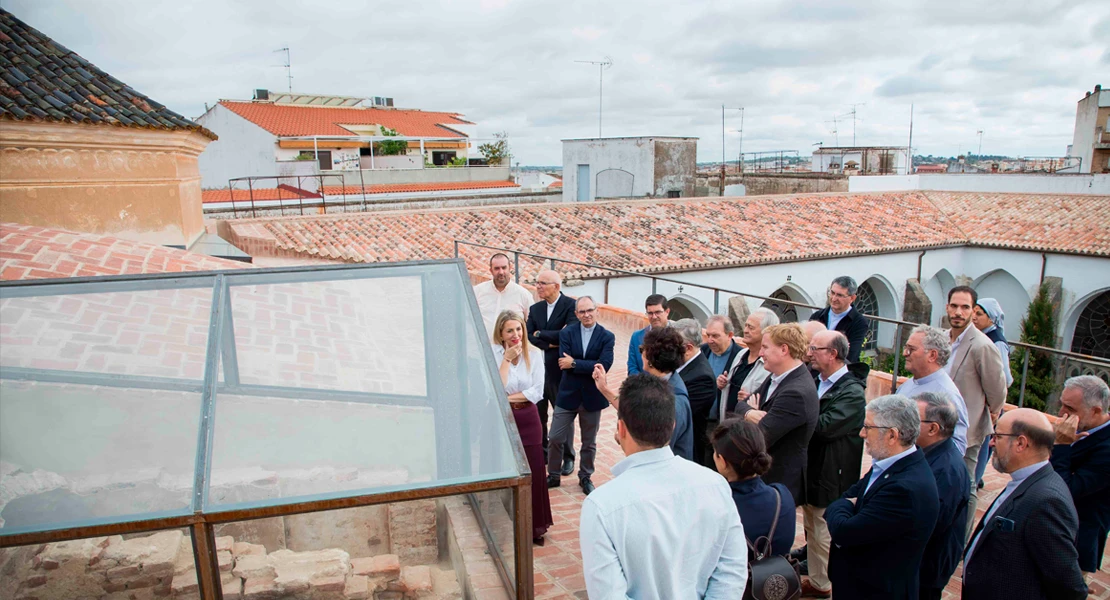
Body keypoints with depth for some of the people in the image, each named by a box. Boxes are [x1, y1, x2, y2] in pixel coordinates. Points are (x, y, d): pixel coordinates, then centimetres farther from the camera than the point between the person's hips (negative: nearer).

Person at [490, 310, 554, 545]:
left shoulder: (534, 354, -2)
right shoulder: (493, 354, -8)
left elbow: (537, 392, -6)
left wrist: (508, 398, -12)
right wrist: (507, 359, -20)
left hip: (528, 420, 2)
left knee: (533, 474, 6)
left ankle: (534, 527, 24)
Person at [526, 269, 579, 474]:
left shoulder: (570, 305, -10)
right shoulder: (535, 309, 8)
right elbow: (529, 336, -1)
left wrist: (540, 334, -12)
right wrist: (550, 344, -16)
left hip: (560, 370, -5)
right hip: (537, 368, 5)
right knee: (538, 414, 13)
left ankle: (568, 457, 22)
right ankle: (542, 452, 30)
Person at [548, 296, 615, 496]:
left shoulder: (607, 337, -7)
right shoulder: (567, 333, -3)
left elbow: (604, 365, -20)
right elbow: (564, 362, -15)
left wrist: (574, 363, -20)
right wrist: (590, 367, -18)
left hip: (592, 396, 0)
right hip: (567, 394, 1)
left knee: (589, 442, 15)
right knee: (556, 439, 6)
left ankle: (585, 477, 34)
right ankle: (553, 476, 26)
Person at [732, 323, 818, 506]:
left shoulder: (796, 393, -27)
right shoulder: (776, 377, 4)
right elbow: (741, 405, 7)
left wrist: (752, 413, -6)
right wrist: (749, 412, -16)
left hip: (779, 482, -9)